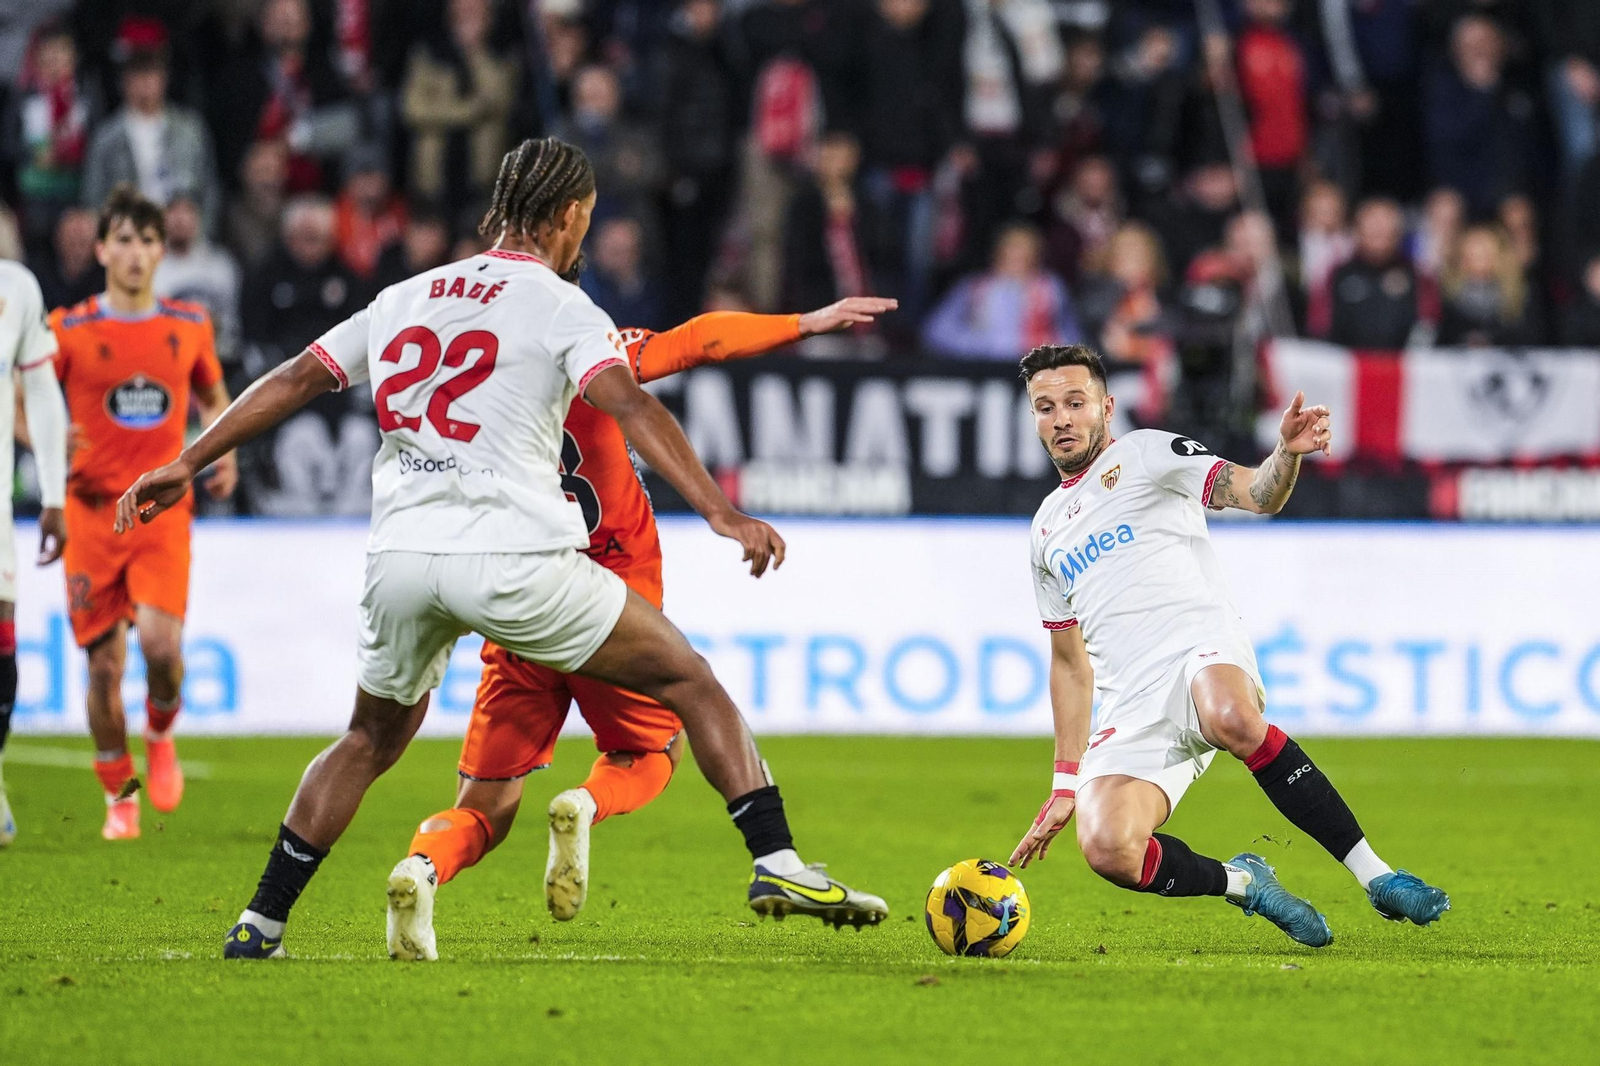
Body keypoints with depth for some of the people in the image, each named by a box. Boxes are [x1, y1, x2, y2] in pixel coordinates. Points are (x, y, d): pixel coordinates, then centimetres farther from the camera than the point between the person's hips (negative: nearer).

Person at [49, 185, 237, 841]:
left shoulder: (189, 326, 7)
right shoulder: (68, 331, -1)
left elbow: (213, 397, 23)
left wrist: (223, 453, 5)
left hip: (164, 509, 1)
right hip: (92, 509, -1)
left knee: (161, 642, -19)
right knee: (104, 661, 0)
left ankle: (160, 736, 14)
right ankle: (119, 796, 18)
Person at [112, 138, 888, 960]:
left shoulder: (403, 299, 18)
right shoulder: (559, 306, 2)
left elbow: (294, 380, 20)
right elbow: (631, 408, -13)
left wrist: (186, 465, 27)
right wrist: (722, 513, -21)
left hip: (399, 561, 5)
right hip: (513, 560, -5)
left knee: (370, 741, 26)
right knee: (689, 682, 6)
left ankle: (259, 923, 22)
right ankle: (776, 863, -6)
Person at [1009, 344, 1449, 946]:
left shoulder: (1144, 453, 11)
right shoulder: (1047, 532, 26)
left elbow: (1256, 494, -4)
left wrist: (1287, 453, -27)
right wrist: (1066, 783, 25)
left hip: (1202, 653, -4)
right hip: (1129, 710, 4)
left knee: (1234, 721, -42)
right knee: (1107, 850, -26)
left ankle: (1375, 876, -29)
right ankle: (1242, 883, 2)